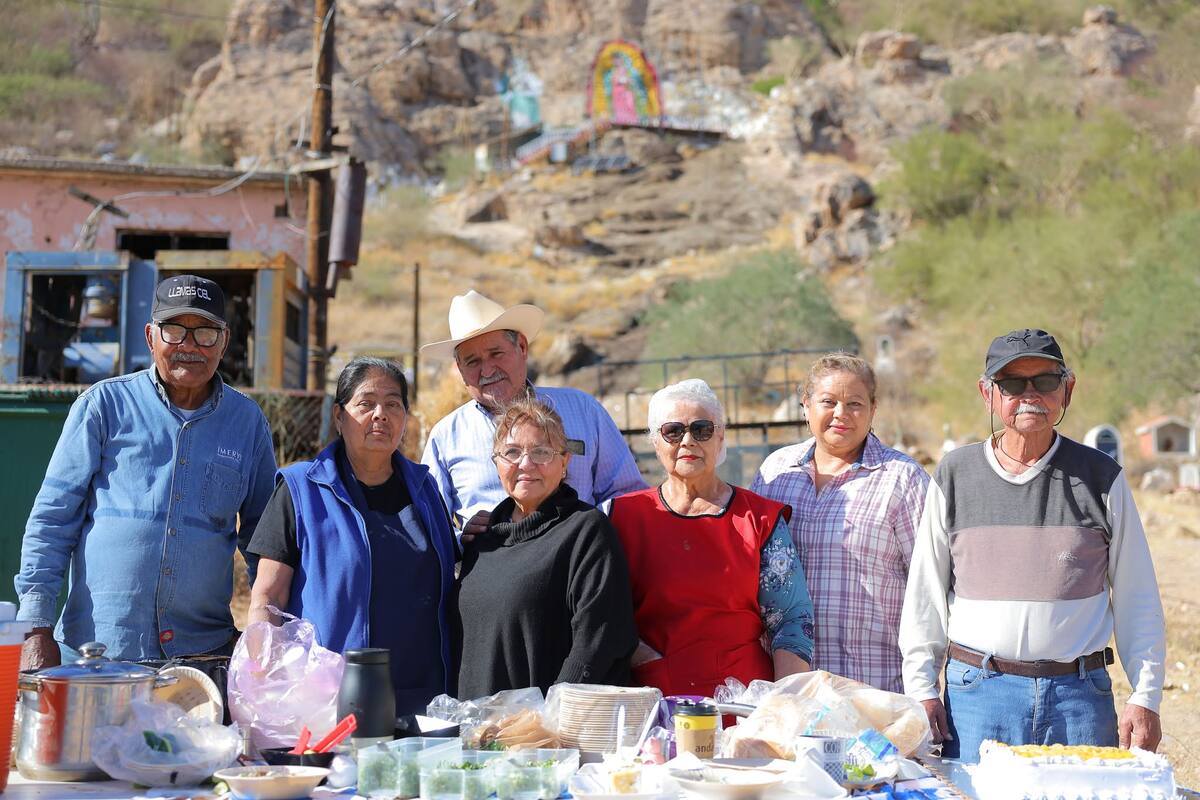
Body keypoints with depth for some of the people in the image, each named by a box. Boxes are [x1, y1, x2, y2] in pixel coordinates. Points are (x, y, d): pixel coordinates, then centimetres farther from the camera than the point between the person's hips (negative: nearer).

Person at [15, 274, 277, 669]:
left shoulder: (247, 419, 8)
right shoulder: (105, 404, 1)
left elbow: (263, 532, 16)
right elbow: (53, 516, 1)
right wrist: (37, 628, -6)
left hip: (204, 648, 2)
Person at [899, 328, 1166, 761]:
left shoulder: (1101, 477, 5)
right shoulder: (955, 474, 6)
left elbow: (1137, 599, 7)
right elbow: (924, 592, 9)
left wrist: (1144, 698, 2)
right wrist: (921, 689, 3)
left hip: (1080, 695, 0)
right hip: (976, 693, 0)